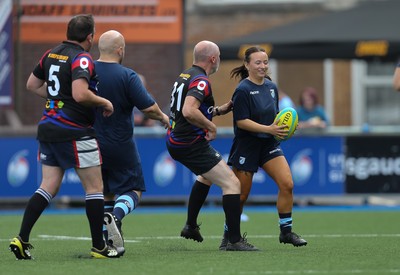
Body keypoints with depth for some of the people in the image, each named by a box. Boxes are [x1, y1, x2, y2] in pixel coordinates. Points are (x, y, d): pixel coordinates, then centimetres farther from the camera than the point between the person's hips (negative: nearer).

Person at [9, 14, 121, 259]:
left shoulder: (52, 54, 10)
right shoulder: (82, 58, -15)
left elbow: (32, 85, 20)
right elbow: (80, 94, -28)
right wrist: (105, 103, -12)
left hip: (48, 127, 8)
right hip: (74, 132, -8)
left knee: (48, 187, 9)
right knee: (95, 188, 4)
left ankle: (22, 239, -2)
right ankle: (99, 246, 6)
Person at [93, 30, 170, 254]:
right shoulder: (127, 76, -15)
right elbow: (149, 108, -17)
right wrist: (163, 117, 3)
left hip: (91, 143, 4)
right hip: (120, 146, -4)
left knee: (105, 193, 18)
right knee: (134, 190, 6)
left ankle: (108, 240, 11)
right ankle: (115, 216, -23)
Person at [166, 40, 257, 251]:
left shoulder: (185, 76, 13)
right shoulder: (201, 81, -17)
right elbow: (189, 111, -32)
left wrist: (218, 110, 20)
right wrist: (211, 126, -19)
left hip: (175, 141, 10)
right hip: (191, 144, -10)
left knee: (207, 175, 35)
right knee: (232, 184, -10)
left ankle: (191, 226, 39)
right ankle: (234, 240, -13)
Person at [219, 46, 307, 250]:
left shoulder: (271, 87, 8)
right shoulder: (243, 90, -14)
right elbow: (241, 121, -19)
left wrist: (282, 126, -1)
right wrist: (269, 129, -25)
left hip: (269, 144, 6)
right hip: (246, 146, -6)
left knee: (287, 184, -10)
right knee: (241, 195, 2)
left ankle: (286, 232, 1)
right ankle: (228, 236, 20)